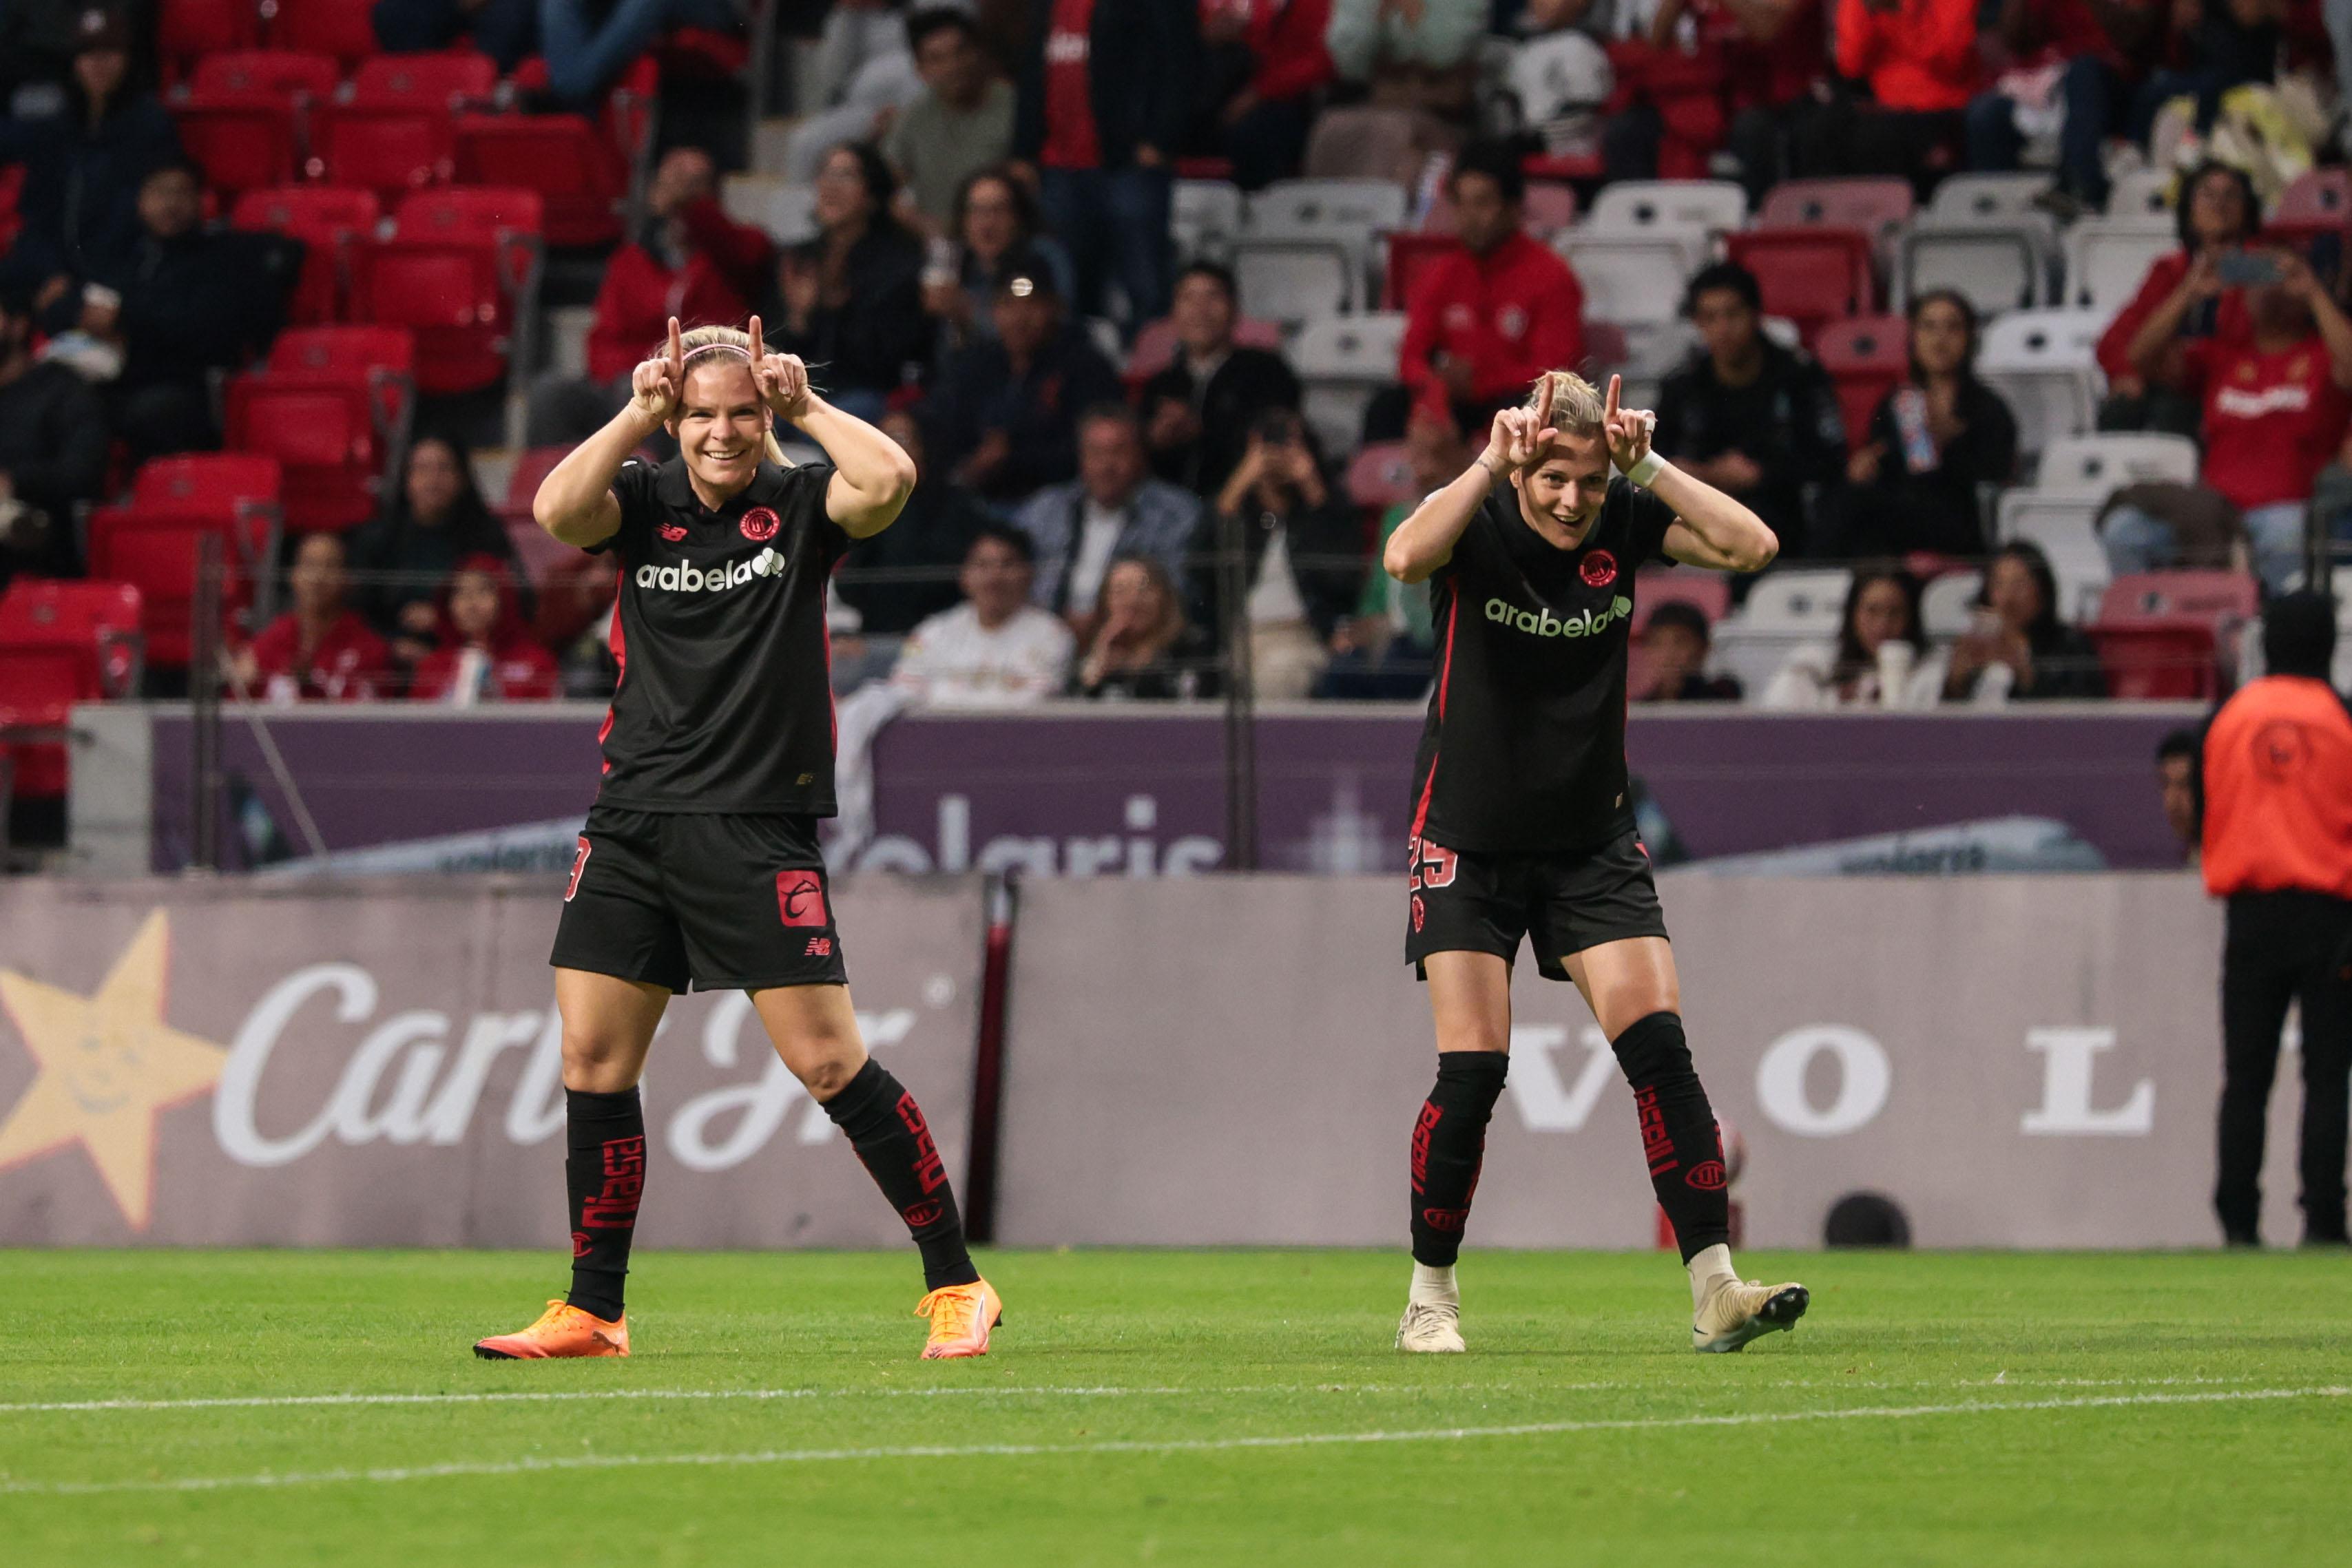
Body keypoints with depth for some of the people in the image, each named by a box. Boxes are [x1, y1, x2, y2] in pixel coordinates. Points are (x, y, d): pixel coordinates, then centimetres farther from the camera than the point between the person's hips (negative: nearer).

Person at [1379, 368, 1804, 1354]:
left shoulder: (1624, 522, -6)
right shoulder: (1478, 523, -14)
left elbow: (1751, 546, -19)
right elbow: (1405, 558, -37)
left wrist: (1645, 465, -26)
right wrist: (1490, 464, -38)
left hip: (1592, 844, 3)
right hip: (1468, 845, -3)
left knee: (1658, 1043, -11)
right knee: (1472, 1070, -9)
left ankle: (1714, 1291, -12)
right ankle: (1430, 1299, 8)